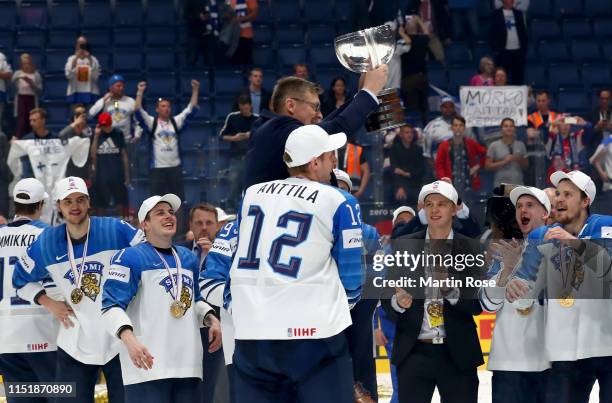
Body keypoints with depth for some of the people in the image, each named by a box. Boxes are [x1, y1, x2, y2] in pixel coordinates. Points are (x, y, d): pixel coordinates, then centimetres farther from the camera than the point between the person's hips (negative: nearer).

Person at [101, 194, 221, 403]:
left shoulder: (188, 258, 20)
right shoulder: (130, 258, -5)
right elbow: (112, 307, -12)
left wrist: (210, 319, 13)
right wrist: (129, 339, -27)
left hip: (188, 366, 7)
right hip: (147, 365, -7)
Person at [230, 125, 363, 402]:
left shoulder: (252, 194, 13)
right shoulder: (339, 203, -1)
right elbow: (350, 273, 4)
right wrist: (343, 304, 23)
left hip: (250, 334, 5)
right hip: (313, 331, -5)